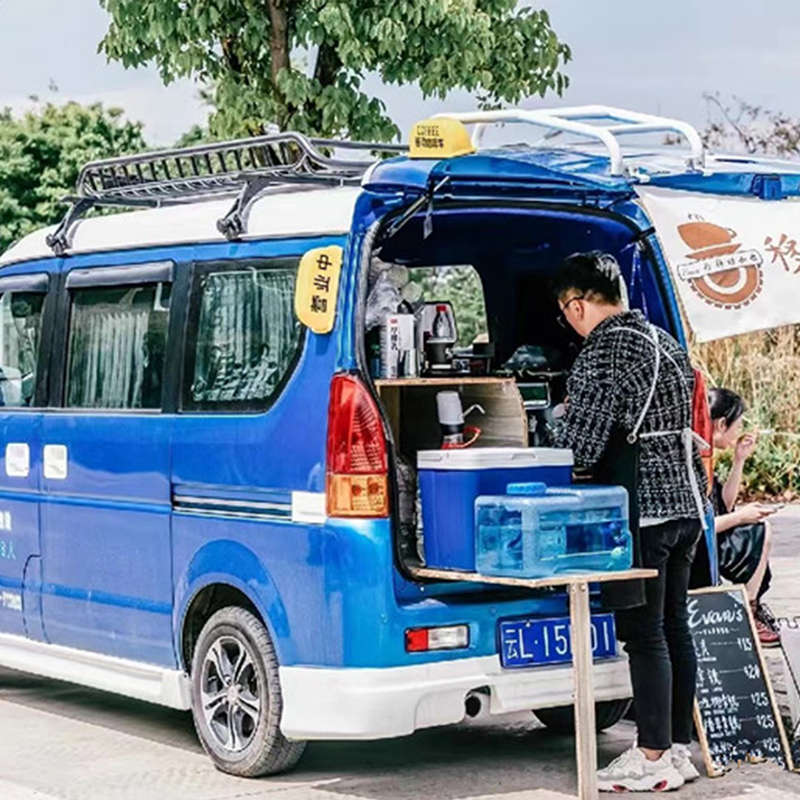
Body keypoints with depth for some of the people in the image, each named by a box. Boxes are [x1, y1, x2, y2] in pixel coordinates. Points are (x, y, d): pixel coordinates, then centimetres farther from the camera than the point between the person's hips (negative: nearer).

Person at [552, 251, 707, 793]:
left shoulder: (607, 350, -14)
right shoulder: (665, 341, 16)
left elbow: (579, 440, -16)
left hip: (644, 509, -9)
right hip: (686, 502, 9)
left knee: (643, 632, -5)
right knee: (674, 627, 13)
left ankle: (654, 759, -2)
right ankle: (679, 748, 18)